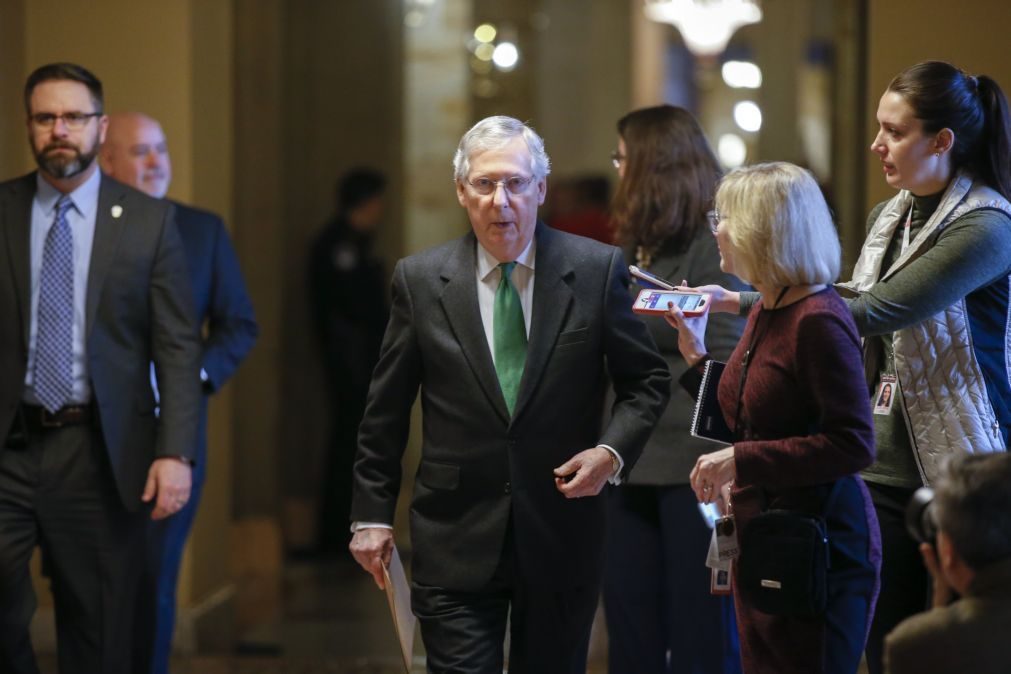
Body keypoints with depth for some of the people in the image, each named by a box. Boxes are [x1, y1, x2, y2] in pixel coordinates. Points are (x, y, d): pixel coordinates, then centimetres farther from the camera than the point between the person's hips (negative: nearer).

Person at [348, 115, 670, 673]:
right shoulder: (421, 280, 0)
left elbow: (646, 380, 7)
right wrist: (372, 514, 5)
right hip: (456, 539, -1)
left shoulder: (596, 269, -2)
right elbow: (386, 411, 6)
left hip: (562, 533, 1)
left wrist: (612, 450, -10)